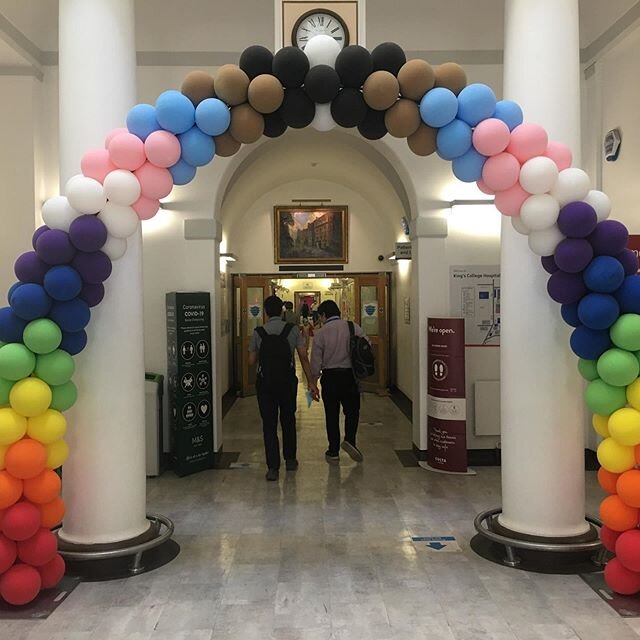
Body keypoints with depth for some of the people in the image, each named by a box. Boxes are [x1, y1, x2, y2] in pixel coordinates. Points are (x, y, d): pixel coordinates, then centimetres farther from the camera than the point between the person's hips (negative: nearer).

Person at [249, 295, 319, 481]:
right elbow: (303, 357, -7)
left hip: (265, 382, -1)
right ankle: (290, 460, 30)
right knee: (288, 421, 19)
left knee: (269, 424, 4)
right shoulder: (292, 330, -4)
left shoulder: (258, 333, -3)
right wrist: (311, 382, -3)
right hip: (287, 381, 1)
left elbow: (252, 361, 1)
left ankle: (273, 468, 0)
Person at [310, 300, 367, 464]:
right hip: (350, 375, 1)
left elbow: (316, 360, -5)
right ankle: (350, 440, -5)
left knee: (332, 413, 10)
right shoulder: (353, 327, -2)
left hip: (330, 376, -1)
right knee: (352, 410, 16)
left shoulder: (320, 333, -5)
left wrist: (314, 380, 8)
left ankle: (333, 451, 15)